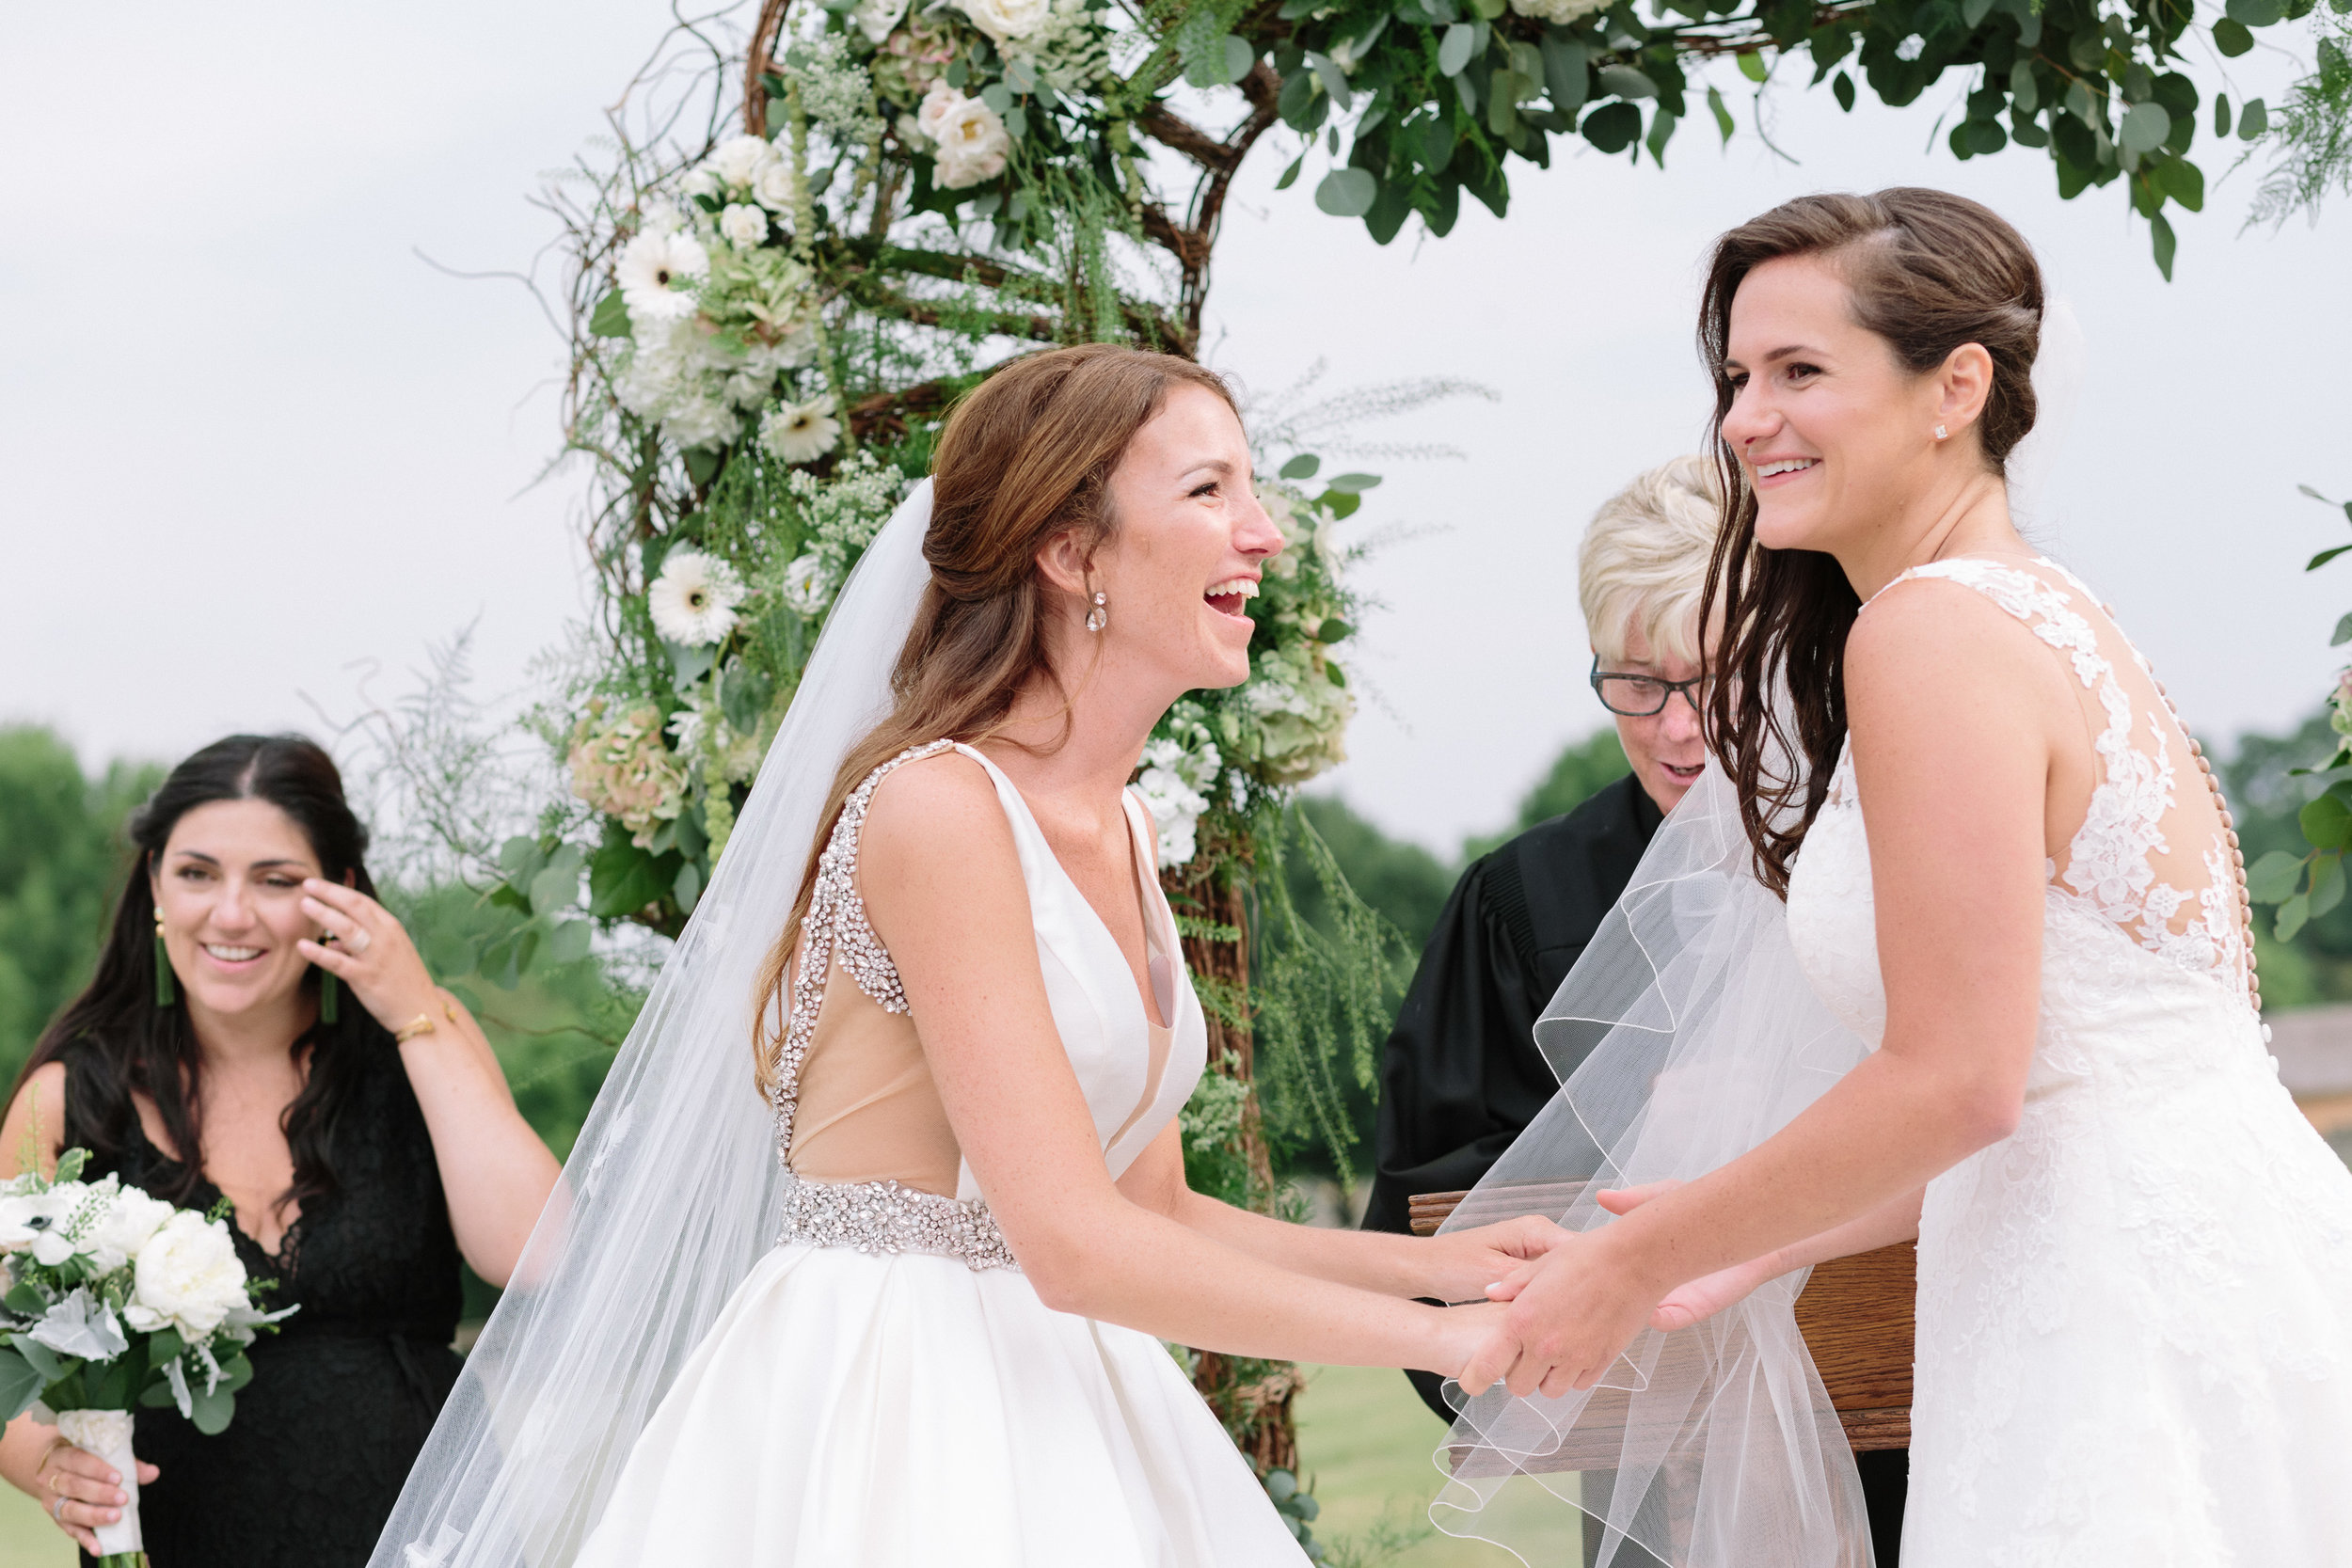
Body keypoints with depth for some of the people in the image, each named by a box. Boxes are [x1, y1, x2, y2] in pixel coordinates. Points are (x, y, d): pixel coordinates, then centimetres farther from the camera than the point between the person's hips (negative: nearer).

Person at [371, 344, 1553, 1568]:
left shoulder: (1119, 833, 11)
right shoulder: (936, 804, -17)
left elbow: (1153, 1210, 13)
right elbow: (1075, 1243, -22)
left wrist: (1427, 1263, 2)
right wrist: (1439, 1337, -17)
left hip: (1045, 1409, 8)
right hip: (883, 1414, -8)